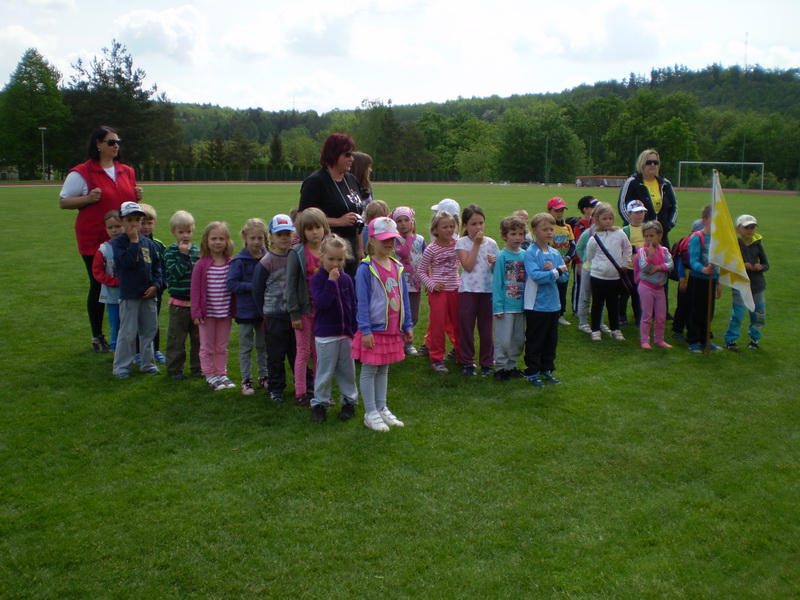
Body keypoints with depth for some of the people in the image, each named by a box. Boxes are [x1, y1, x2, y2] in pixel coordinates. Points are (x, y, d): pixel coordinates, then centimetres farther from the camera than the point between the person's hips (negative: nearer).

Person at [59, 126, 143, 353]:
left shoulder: (126, 171, 11)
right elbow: (63, 201, -3)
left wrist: (136, 197, 1)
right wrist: (88, 198, -19)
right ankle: (97, 337, 18)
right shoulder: (82, 172, -6)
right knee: (98, 286, 4)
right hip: (94, 240, -4)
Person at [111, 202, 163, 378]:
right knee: (128, 332, -1)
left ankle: (147, 363, 24)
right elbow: (127, 262, -23)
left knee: (149, 330, 12)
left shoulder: (148, 243, 7)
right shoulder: (118, 242, -7)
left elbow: (157, 265, 9)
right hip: (129, 295, -5)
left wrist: (156, 285, -4)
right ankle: (121, 366, 10)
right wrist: (133, 241, -19)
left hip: (149, 294, 5)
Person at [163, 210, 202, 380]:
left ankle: (197, 366, 23)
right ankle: (174, 368, 15)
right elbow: (175, 273, -19)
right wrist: (184, 255, -23)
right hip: (179, 303, -4)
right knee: (177, 338, 5)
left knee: (198, 337, 11)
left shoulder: (196, 249, 6)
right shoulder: (170, 251, -6)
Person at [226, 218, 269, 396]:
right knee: (246, 347, 8)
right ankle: (246, 380, 17)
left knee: (263, 346, 15)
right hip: (246, 310, -3)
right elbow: (231, 284, -13)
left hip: (264, 309, 3)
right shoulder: (239, 261, -10)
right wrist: (253, 286, -19)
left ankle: (263, 376, 28)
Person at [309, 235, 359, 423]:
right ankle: (319, 404, 18)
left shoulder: (346, 279, 3)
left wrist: (355, 329, 8)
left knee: (347, 371, 13)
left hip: (346, 333, 4)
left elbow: (353, 306, 9)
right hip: (325, 335, -4)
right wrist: (331, 281, -24)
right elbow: (322, 303, -23)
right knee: (325, 372, 4)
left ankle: (349, 401, 27)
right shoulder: (317, 278, -9)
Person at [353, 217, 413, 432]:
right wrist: (365, 330, -17)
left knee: (384, 370, 17)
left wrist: (407, 326, 12)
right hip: (374, 330, -6)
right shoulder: (366, 269, -13)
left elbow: (404, 298, 11)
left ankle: (382, 408, 28)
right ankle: (370, 413, 16)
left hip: (393, 330, 6)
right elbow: (362, 301, -14)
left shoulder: (397, 267, 6)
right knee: (369, 370, 6)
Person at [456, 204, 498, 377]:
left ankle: (486, 363, 19)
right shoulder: (462, 243, -2)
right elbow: (468, 266, -15)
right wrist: (476, 244, -12)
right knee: (466, 327, 4)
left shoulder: (491, 243, 6)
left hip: (488, 290, 2)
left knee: (486, 328, 8)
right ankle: (467, 362, 17)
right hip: (468, 290, -2)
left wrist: (495, 262, -12)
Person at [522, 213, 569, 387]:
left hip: (553, 304, 6)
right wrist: (556, 272, -15)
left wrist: (552, 270, -15)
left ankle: (547, 369, 29)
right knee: (534, 341, 4)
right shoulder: (530, 253, -12)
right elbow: (535, 275, -24)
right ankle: (532, 372, 14)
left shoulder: (555, 253, 8)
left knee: (551, 340, 15)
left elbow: (565, 275, 4)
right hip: (536, 305, -6)